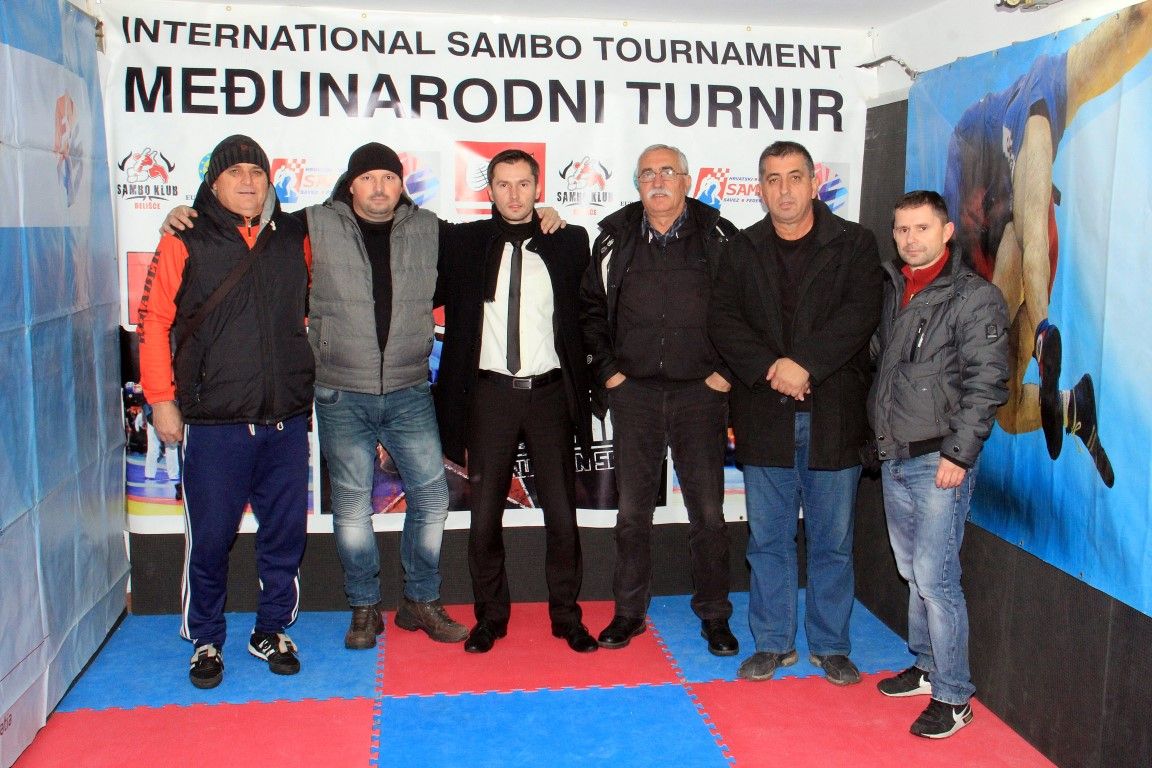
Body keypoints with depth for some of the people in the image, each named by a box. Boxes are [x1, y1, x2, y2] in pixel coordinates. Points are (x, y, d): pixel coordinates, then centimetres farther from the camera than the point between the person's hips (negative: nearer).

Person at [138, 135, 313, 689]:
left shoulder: (294, 238, 8)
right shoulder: (186, 242, 0)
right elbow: (154, 319, 0)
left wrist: (309, 376, 16)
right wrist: (161, 398, -3)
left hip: (287, 419, 3)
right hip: (213, 422, -3)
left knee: (285, 532, 9)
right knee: (210, 538, 4)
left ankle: (271, 631, 27)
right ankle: (205, 641, 23)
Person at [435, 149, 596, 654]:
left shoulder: (569, 243, 4)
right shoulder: (462, 242, 3)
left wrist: (587, 382, 3)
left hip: (550, 391, 0)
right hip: (490, 393, 0)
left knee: (562, 512, 6)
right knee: (485, 513, 6)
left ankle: (566, 615, 20)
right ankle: (490, 616, 21)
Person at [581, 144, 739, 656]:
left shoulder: (719, 238, 0)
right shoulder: (615, 239, 4)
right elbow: (591, 307, 13)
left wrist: (728, 370, -1)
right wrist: (606, 368, 5)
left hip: (701, 391, -1)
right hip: (634, 392, 2)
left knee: (707, 511, 5)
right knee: (632, 509, 8)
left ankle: (714, 615, 20)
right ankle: (629, 611, 23)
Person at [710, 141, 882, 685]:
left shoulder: (854, 244, 3)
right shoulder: (743, 250, 9)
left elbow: (860, 313, -10)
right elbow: (724, 320, -1)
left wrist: (805, 365, -19)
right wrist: (771, 368, -15)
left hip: (833, 414, -1)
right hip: (764, 415, 2)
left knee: (832, 540, 8)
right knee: (768, 538, 10)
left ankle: (830, 645, 23)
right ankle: (773, 642, 24)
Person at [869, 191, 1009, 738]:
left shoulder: (975, 297, -8)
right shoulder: (888, 288, 11)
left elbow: (986, 384, -12)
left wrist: (959, 454, -17)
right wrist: (879, 439, 11)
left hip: (940, 461, -6)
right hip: (893, 459, 7)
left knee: (935, 576, -6)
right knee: (912, 571, 16)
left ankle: (953, 697, 6)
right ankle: (927, 667, 31)